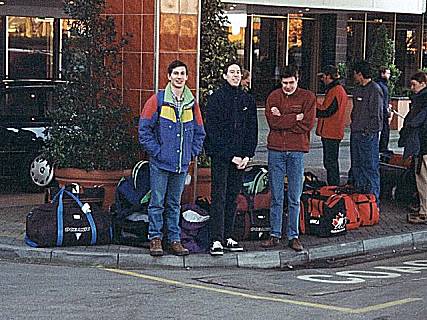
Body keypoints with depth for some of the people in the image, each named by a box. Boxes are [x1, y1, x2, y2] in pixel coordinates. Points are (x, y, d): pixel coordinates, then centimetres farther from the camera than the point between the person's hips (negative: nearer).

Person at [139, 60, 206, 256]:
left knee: (174, 203, 11)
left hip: (182, 165, 4)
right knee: (157, 202, 0)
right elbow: (144, 129, -4)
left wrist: (192, 152, 7)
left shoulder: (192, 103, 10)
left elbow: (199, 132, 18)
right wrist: (155, 151, -9)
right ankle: (155, 238, 8)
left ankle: (174, 239, 15)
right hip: (160, 163, -4)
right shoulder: (157, 100, -3)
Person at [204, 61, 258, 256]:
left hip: (240, 157, 5)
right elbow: (213, 131, -9)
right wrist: (230, 156, -13)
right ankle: (216, 241, -8)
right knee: (219, 197, -7)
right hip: (220, 156, -5)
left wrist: (247, 155, 0)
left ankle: (228, 237, 14)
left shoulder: (247, 100, 11)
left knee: (233, 197, 8)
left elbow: (252, 130, 12)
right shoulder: (216, 98, -4)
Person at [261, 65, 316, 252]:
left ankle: (293, 236, 10)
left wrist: (283, 120, -8)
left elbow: (307, 124, -9)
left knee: (295, 198, 4)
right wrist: (295, 118, -12)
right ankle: (275, 235, 11)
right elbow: (272, 122, -8)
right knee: (276, 197, 5)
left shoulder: (308, 97, 2)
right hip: (276, 150, 1)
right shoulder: (274, 96, 6)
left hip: (297, 151, -1)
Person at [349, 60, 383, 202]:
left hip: (368, 134, -9)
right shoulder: (358, 89, 15)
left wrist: (369, 131, -16)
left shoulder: (375, 90, -12)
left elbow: (376, 114, -14)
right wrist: (353, 127, 15)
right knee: (356, 166, 15)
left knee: (370, 167, -6)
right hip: (356, 133, 9)